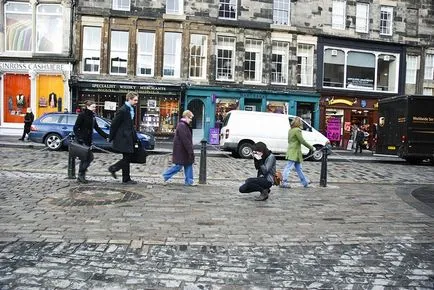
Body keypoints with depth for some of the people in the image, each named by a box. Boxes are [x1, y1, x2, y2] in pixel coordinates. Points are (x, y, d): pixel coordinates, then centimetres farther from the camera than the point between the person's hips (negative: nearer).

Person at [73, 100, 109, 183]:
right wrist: (79, 138, -21)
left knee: (84, 158, 10)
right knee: (90, 157, -12)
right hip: (82, 140, -8)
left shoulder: (92, 116, 13)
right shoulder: (82, 115, -10)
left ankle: (80, 176, 18)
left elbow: (97, 128, 17)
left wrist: (106, 136, 11)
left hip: (88, 140, 8)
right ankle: (81, 174, -1)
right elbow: (76, 128, -12)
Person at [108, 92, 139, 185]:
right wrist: (111, 138, -9)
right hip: (123, 138, -9)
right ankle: (126, 179, 14)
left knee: (130, 157, 12)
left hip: (129, 138, 9)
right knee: (127, 158, -1)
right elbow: (114, 124, -14)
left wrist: (135, 139, 15)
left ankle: (113, 168, 26)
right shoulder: (122, 110, -17)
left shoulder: (132, 109, 12)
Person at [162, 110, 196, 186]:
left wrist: (190, 150, 20)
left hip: (184, 151, 11)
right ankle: (165, 175, 15)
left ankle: (189, 181, 17)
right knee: (178, 166, 0)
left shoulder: (185, 125, 14)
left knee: (188, 165, 11)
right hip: (181, 151, -11)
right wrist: (190, 151, -22)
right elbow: (185, 140, -24)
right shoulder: (182, 126, -20)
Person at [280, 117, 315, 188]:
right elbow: (303, 141, -15)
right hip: (295, 152, -9)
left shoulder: (290, 130, 12)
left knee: (299, 168, 14)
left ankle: (305, 182, 24)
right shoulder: (297, 130, -14)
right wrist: (312, 148, -5)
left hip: (291, 151, 9)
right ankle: (283, 182, -5)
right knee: (289, 167, -7)